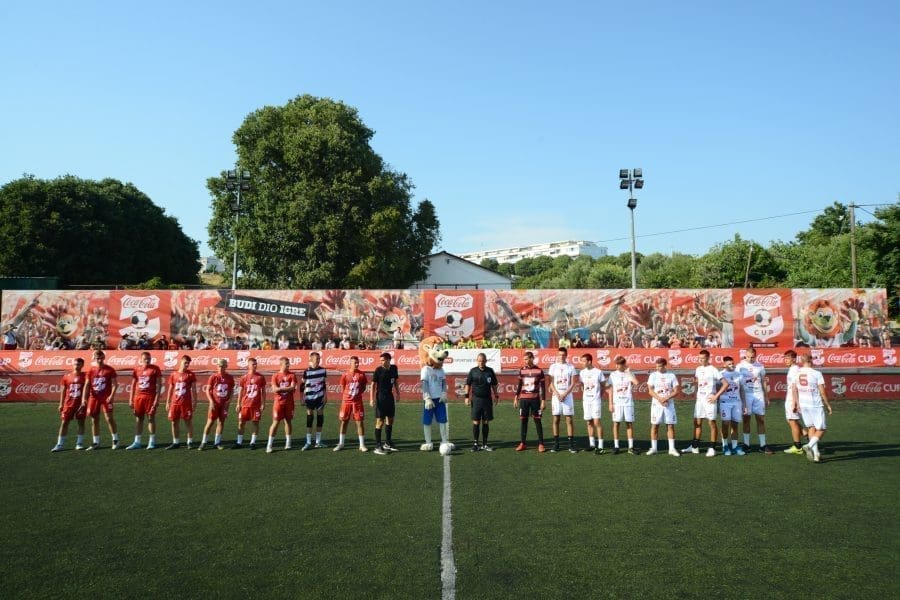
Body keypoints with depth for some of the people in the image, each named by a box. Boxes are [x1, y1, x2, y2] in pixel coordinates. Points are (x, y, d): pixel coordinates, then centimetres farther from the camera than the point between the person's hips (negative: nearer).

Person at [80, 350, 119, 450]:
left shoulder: (110, 370, -2)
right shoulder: (91, 371, 6)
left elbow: (115, 384, -3)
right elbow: (87, 385, 6)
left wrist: (111, 395, -14)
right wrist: (84, 398, -3)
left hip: (106, 398, -4)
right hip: (94, 397, 4)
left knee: (109, 418, -8)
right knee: (94, 420, 8)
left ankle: (115, 440, 3)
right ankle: (96, 442, 17)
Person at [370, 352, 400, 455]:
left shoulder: (394, 368, 2)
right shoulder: (378, 370, -13)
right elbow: (373, 384, -13)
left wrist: (397, 393, 17)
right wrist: (372, 399, -20)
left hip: (390, 397, 6)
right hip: (380, 398, -6)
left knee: (390, 420, 15)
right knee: (380, 421, -6)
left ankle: (388, 443, 30)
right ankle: (378, 446, 0)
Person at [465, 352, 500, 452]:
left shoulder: (490, 371, 4)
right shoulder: (473, 371, -1)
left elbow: (494, 385, 12)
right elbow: (468, 384, 4)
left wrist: (496, 396, 10)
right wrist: (467, 396, -2)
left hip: (487, 399, 2)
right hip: (476, 399, -2)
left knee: (486, 422, 6)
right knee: (476, 422, -1)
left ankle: (484, 444, 15)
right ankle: (475, 443, 6)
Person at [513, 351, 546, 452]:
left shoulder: (539, 371, -1)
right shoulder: (522, 370, 6)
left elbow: (543, 387, 1)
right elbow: (518, 385, 12)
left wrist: (543, 401, -3)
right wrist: (516, 398, 8)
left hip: (535, 399, -2)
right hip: (523, 399, 2)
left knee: (537, 421, 1)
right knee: (523, 420, 4)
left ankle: (541, 444, 8)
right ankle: (522, 443, 12)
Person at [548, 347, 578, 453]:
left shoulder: (570, 367, 3)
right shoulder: (553, 366, 5)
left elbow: (572, 383, -1)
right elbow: (551, 383, 3)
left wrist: (564, 394, -11)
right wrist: (558, 394, -10)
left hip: (567, 396, -1)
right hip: (556, 395, 1)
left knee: (569, 420, -1)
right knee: (556, 420, 2)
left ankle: (571, 444, 3)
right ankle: (556, 444, 8)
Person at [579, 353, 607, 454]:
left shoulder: (598, 372, -6)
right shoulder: (582, 372, 6)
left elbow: (603, 386, 2)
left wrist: (600, 396, -1)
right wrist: (584, 395, 9)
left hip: (596, 400, -5)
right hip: (586, 400, 5)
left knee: (597, 422, -9)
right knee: (589, 422, 9)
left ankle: (600, 446, -7)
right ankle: (592, 444, 20)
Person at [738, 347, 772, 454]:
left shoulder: (760, 366, 7)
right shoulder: (740, 366, -1)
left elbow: (763, 381, 13)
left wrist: (766, 396, 11)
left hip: (758, 394, 2)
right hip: (746, 394, -2)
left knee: (761, 419, 2)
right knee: (746, 419, 2)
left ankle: (763, 445, 6)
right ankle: (746, 444, 9)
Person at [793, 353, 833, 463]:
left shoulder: (796, 373, 1)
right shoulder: (816, 374, -11)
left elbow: (794, 390, 7)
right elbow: (822, 392, -7)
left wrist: (795, 404, 17)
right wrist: (828, 405, 5)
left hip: (802, 404, 5)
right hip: (816, 405, -5)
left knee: (811, 428, 15)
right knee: (821, 430, 5)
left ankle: (816, 453, 11)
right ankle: (809, 445, -18)